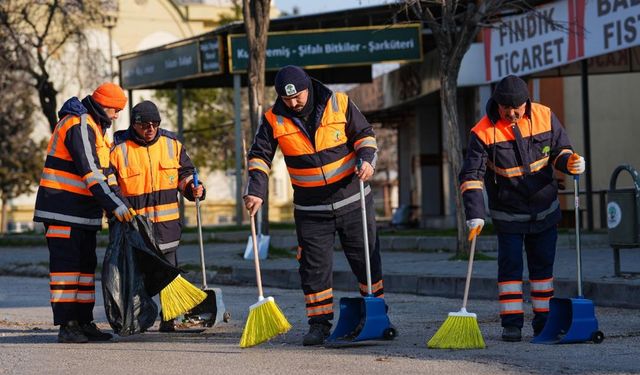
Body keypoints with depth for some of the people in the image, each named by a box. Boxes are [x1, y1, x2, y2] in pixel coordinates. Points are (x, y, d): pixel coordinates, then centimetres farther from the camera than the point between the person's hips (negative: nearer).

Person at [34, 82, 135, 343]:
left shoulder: (93, 127, 17)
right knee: (66, 265, -9)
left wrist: (119, 202, 12)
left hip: (84, 212, 10)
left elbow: (104, 171, 22)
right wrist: (116, 206, -26)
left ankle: (84, 322, 17)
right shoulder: (79, 126, -16)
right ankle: (66, 325, -9)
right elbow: (90, 173, -24)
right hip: (63, 211, -10)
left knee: (86, 265, 11)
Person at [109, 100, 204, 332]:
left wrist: (192, 189, -5)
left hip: (167, 224, 3)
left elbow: (184, 173, 15)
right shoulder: (119, 149, -6)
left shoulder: (171, 144, 4)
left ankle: (168, 318, 15)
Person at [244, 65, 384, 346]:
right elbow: (259, 156, -3)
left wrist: (367, 159, -18)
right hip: (310, 210, 1)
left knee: (366, 259, 6)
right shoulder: (274, 120, -6)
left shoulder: (339, 104, -8)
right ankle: (319, 323, 7)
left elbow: (364, 134, 1)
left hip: (352, 199, 0)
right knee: (314, 267, -2)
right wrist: (256, 192, -16)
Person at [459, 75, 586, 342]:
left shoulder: (545, 117, -9)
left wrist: (569, 161, -21)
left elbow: (559, 150, 4)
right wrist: (475, 216, -25)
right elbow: (471, 176, -17)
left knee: (543, 266, 9)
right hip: (508, 214, -3)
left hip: (545, 210, 3)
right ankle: (511, 322, 2)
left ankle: (543, 321, 17)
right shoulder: (483, 132, -18)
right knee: (510, 266, -4)